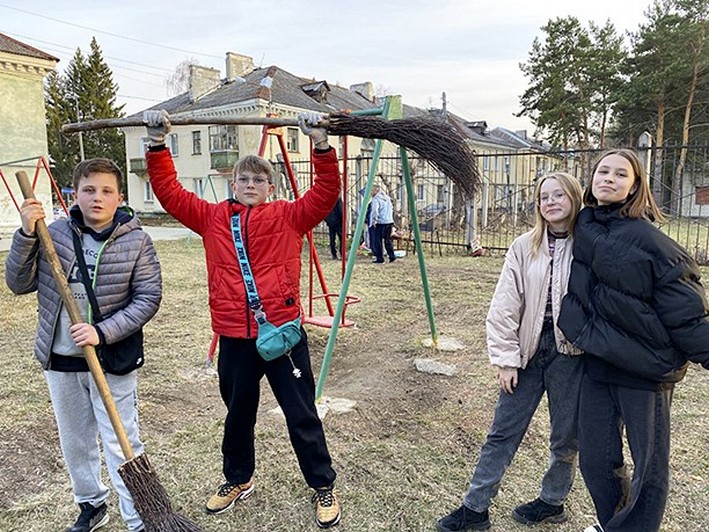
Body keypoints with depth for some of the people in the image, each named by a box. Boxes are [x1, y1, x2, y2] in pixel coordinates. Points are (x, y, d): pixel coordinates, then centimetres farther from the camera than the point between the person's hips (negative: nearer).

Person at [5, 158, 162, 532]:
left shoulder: (136, 242, -9)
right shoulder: (55, 233, -1)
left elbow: (148, 299, -11)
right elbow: (19, 284, -1)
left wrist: (103, 333, -21)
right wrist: (26, 235, -14)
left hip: (112, 362, -4)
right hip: (60, 360, 4)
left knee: (121, 444, 1)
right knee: (74, 442, 20)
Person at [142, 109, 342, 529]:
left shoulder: (289, 217, 0)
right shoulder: (213, 218, 7)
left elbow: (327, 193, -11)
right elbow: (170, 193, 6)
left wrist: (321, 144, -22)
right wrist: (158, 145, -2)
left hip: (283, 333, -3)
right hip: (234, 337, 3)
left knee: (302, 415, 9)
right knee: (238, 413, 22)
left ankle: (324, 486, 29)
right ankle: (238, 479, 46)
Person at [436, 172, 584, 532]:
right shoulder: (524, 247, -2)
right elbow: (504, 307, -2)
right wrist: (505, 358, -5)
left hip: (570, 353, -1)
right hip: (528, 350, 1)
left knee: (566, 436, 15)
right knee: (502, 433, 9)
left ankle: (553, 501, 39)